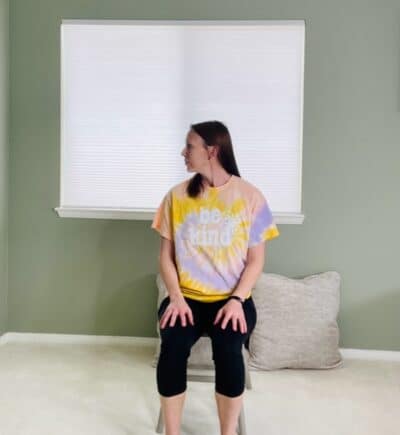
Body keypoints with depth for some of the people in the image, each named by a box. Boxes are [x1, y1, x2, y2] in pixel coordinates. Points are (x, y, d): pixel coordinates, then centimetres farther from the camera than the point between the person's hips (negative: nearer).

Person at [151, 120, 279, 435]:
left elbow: (256, 260, -2)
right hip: (187, 297, 2)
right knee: (173, 344, -27)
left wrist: (236, 300, -16)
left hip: (231, 299, -1)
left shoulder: (250, 196, -3)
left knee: (228, 348, -30)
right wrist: (176, 296, -11)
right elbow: (166, 255, 4)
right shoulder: (177, 195, 3)